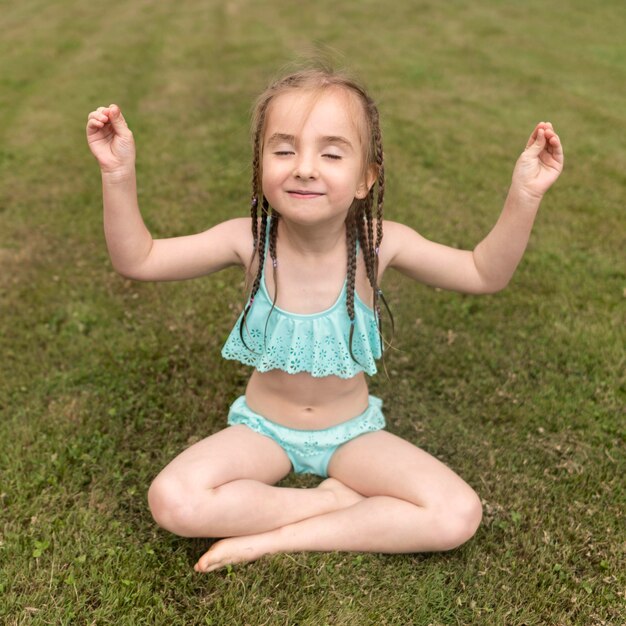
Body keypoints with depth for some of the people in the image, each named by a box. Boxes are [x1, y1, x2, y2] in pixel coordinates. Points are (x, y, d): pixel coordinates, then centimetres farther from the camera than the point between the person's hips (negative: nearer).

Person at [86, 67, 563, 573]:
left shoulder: (379, 242, -19)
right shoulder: (250, 240, -18)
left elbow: (486, 273, -9)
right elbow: (137, 259, -13)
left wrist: (523, 195, -23)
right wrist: (119, 174, -26)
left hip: (352, 431, 1)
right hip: (264, 429, 0)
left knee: (459, 515, -19)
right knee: (172, 500, -26)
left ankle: (278, 538, -13)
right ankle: (334, 500, -12)